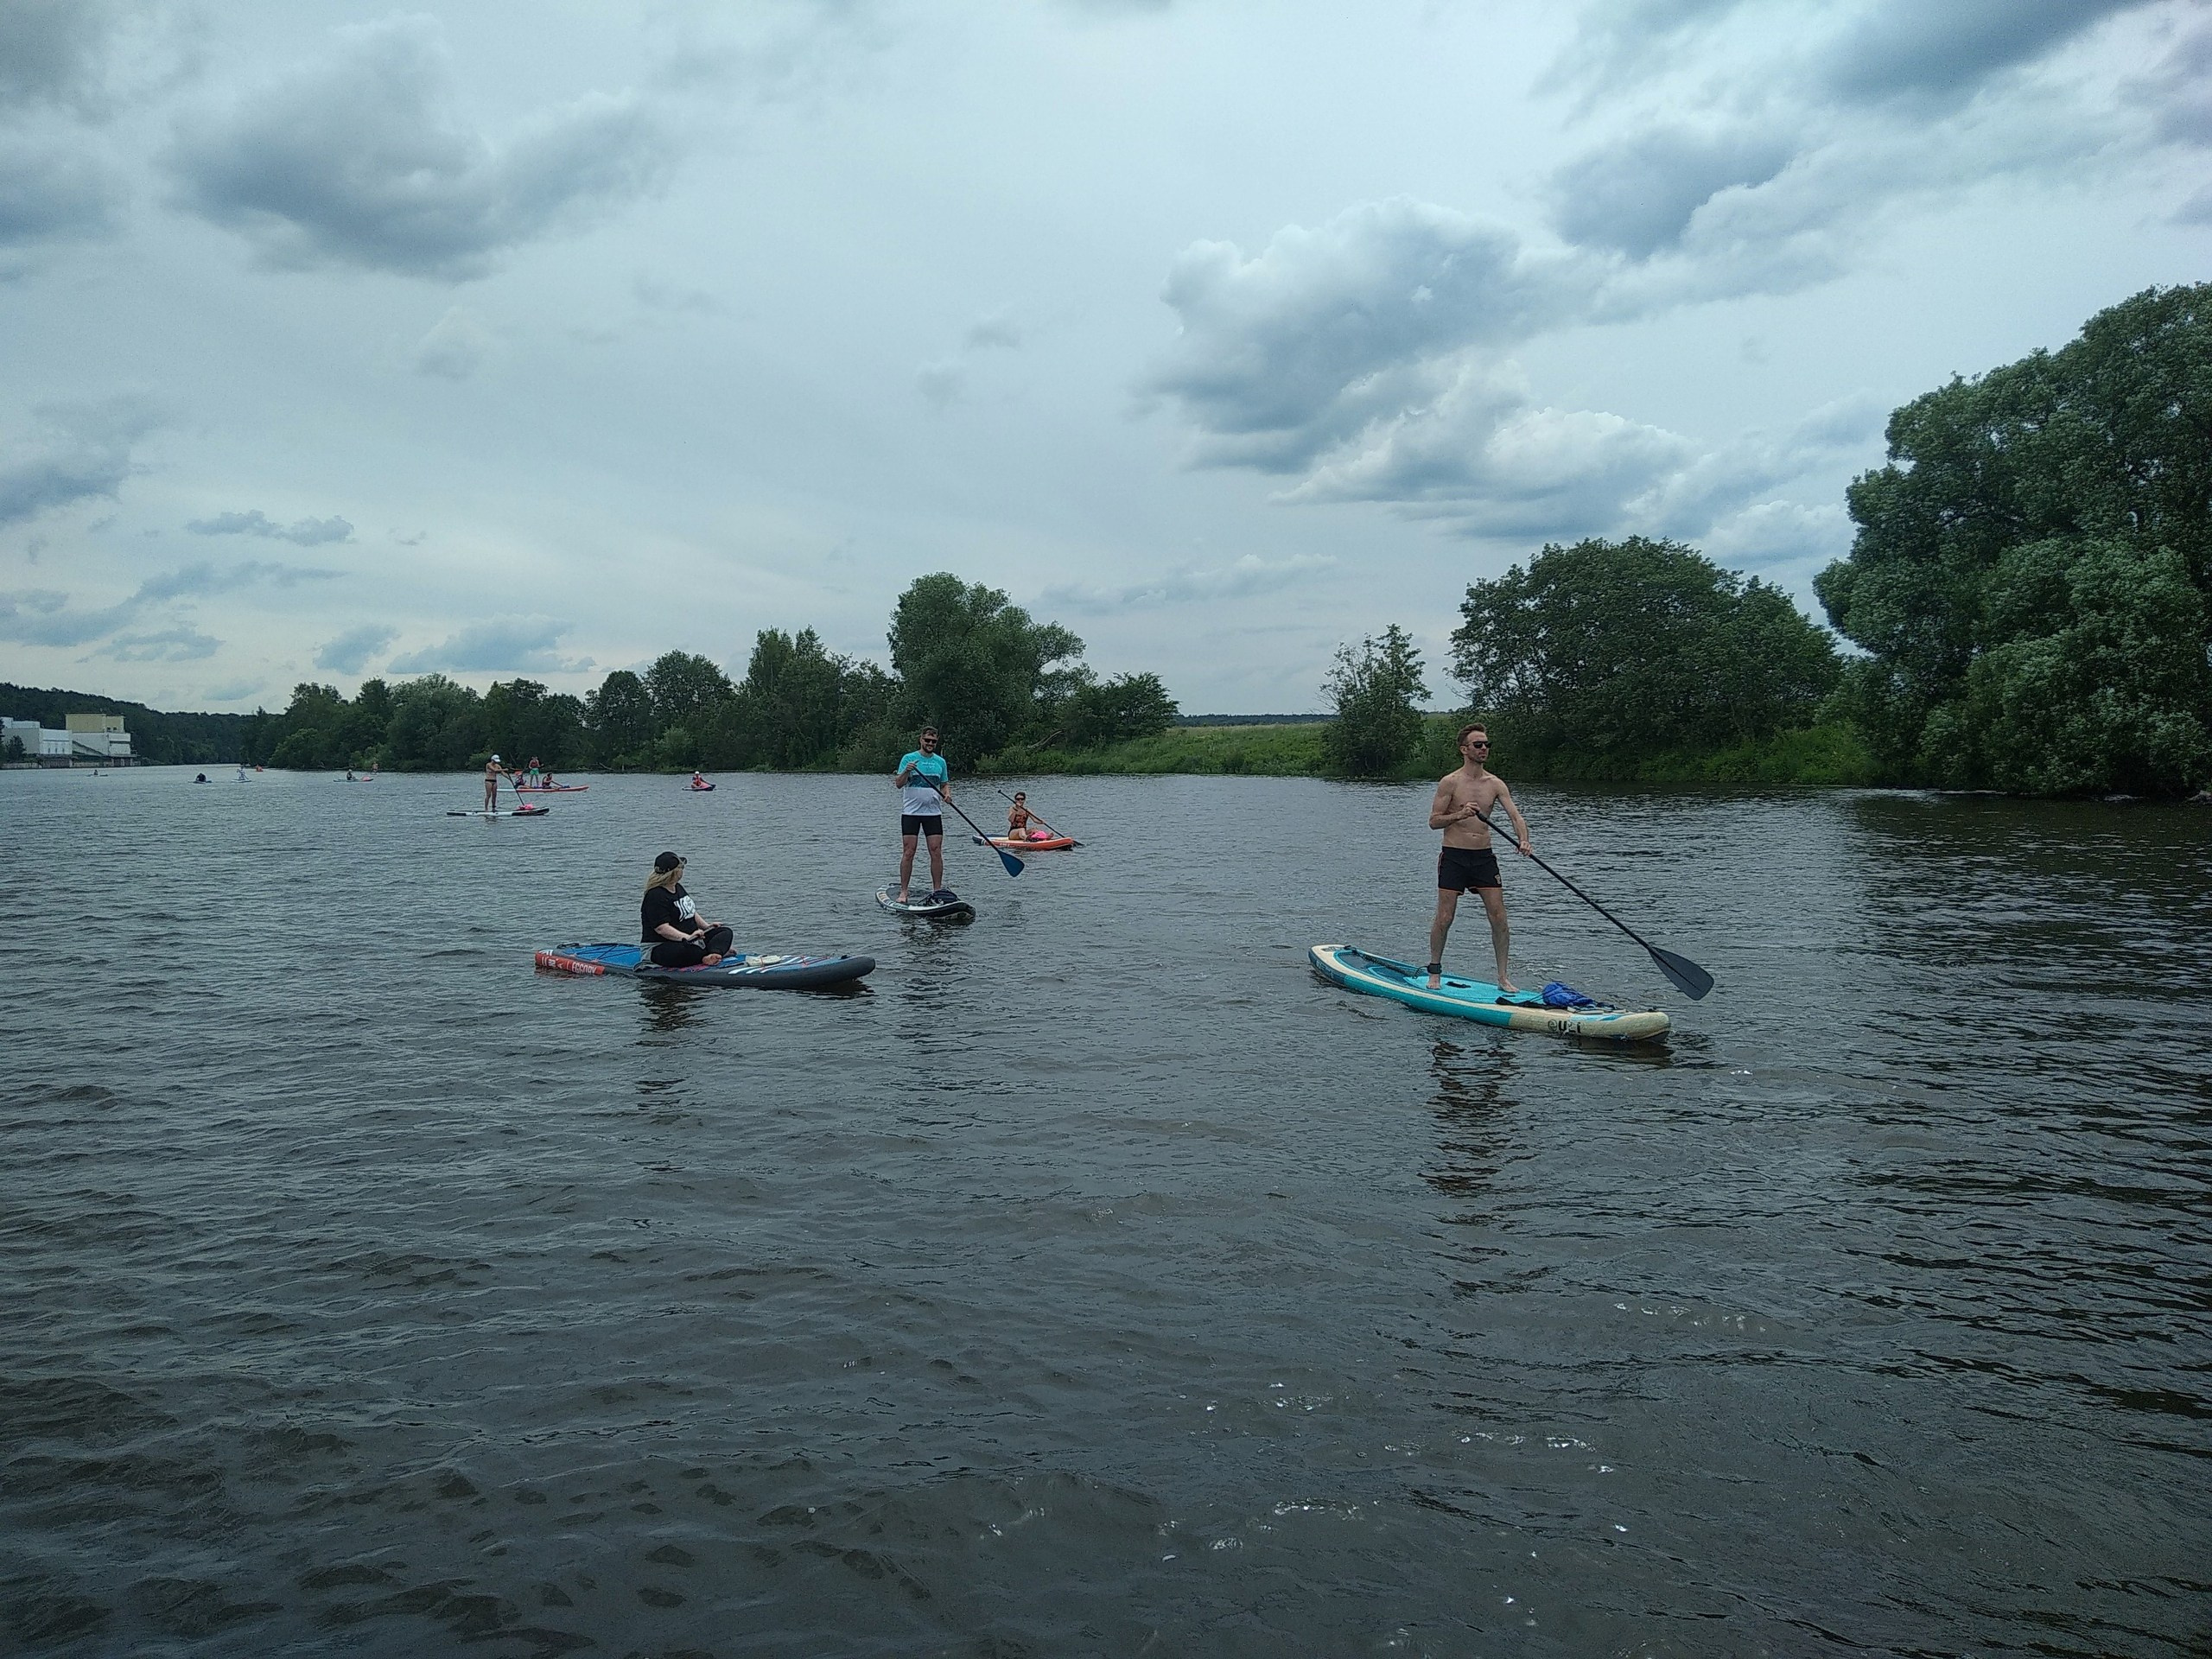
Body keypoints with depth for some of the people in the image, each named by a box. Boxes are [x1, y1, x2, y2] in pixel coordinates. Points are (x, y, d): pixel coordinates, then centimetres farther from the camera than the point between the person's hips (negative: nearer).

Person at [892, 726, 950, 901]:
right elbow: (899, 784, -6)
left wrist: (947, 793, -4)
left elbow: (945, 784, 18)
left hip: (933, 812, 3)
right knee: (908, 852, -4)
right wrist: (906, 771, -25)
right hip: (911, 812, -3)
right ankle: (903, 892, 1)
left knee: (936, 852, -1)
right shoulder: (908, 758, 0)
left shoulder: (940, 761, 11)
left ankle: (938, 890, 6)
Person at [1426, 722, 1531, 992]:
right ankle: (1434, 972, 15)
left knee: (1499, 918, -1)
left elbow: (1515, 815, -3)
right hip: (1454, 856, -4)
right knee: (1444, 918, -3)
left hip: (1484, 856, 4)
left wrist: (1523, 840, -23)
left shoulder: (1495, 784, 6)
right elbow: (1433, 821, -5)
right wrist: (1459, 814, -22)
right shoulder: (1450, 782, -5)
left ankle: (1503, 978, 9)